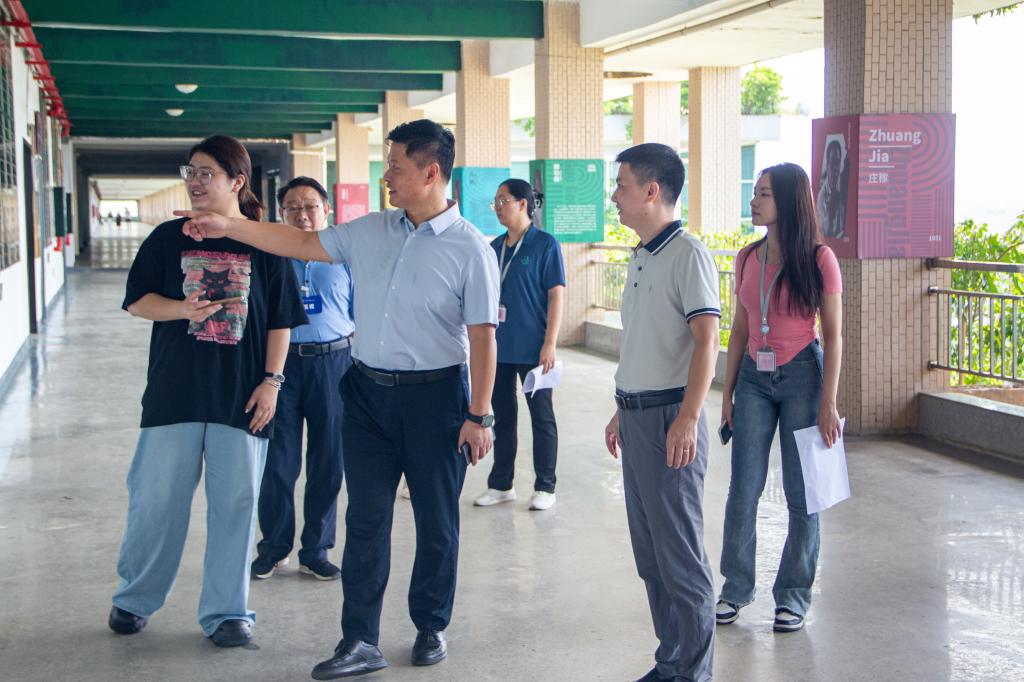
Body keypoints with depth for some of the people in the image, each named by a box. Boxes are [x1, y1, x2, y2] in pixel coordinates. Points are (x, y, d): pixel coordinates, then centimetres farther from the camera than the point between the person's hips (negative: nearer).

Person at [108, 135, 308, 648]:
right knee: (155, 498, 6)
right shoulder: (168, 237, 5)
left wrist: (272, 380, -4)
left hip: (241, 394, -1)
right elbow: (136, 300, 4)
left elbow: (279, 320, 4)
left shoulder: (263, 244, 2)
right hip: (173, 391, 1)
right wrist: (182, 309, -14)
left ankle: (226, 611, 16)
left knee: (235, 502, 4)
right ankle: (134, 599, 26)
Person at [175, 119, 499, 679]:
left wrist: (479, 415, -12)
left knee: (436, 520, 9)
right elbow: (303, 244, 14)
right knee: (365, 518, 5)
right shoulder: (369, 232, 5)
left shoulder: (469, 248, -10)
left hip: (434, 394, -4)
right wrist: (227, 227, 7)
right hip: (367, 390, 4)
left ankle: (431, 627, 27)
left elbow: (482, 336, -10)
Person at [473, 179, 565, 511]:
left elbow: (556, 296, -10)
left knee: (542, 418, 4)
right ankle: (501, 484, 23)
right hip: (498, 347, 6)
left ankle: (545, 487, 13)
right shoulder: (495, 247, 10)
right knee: (502, 416, 13)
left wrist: (549, 344, -16)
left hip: (532, 349, -6)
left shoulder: (545, 244, -8)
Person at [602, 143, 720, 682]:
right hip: (635, 417, 9)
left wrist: (687, 419, -25)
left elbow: (706, 339, -19)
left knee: (679, 553, -2)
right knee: (648, 552, 14)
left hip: (669, 419, -9)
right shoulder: (640, 257, 15)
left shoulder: (688, 254, -12)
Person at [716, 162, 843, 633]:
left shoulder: (818, 259, -8)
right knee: (743, 488, 4)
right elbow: (740, 330, 11)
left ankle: (794, 594, 16)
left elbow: (833, 334, -7)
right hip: (755, 377, 4)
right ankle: (736, 587, 17)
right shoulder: (748, 259, 6)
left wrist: (828, 402, -11)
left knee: (801, 492, 3)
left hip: (801, 376, -4)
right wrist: (727, 392, 8)